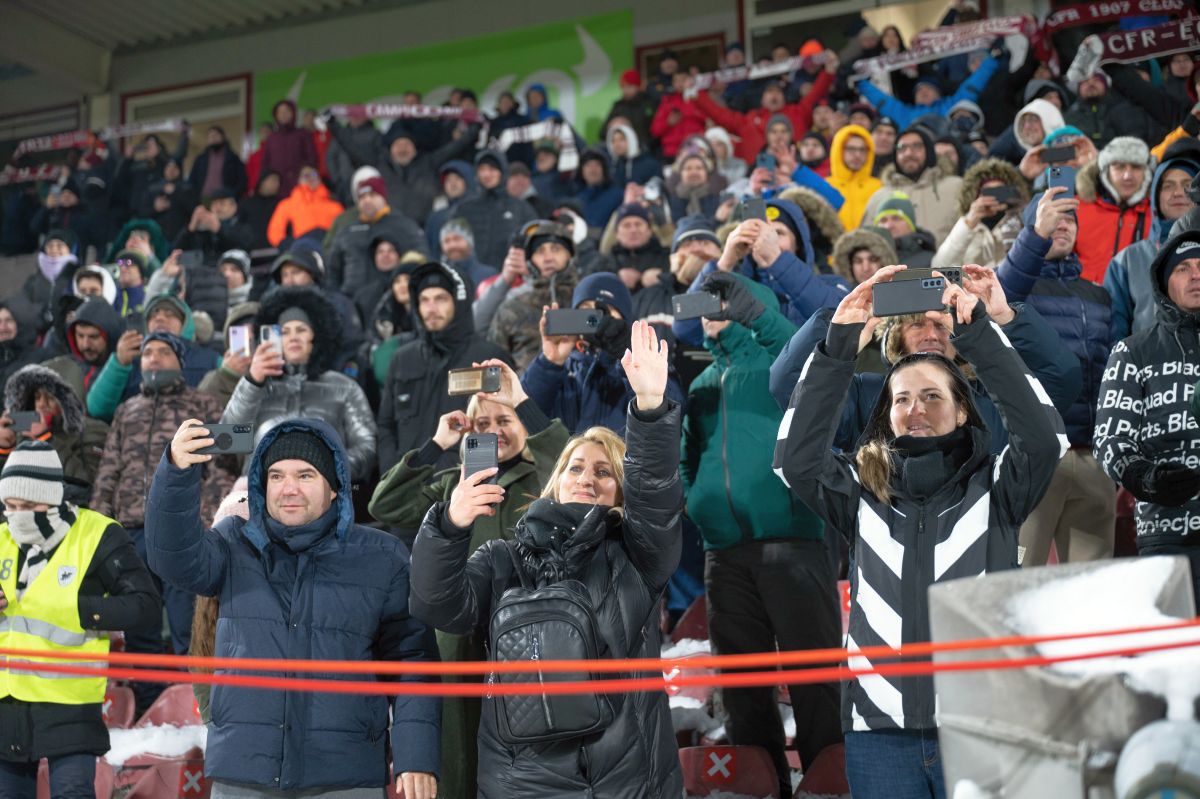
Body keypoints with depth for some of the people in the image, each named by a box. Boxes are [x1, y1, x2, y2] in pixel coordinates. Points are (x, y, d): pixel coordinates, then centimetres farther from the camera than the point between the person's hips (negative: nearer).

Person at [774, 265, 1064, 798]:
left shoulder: (993, 488, 5)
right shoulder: (862, 491, 8)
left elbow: (1045, 437, -13)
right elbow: (794, 458, -7)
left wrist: (977, 335, -17)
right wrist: (838, 346, -12)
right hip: (879, 730, 1)